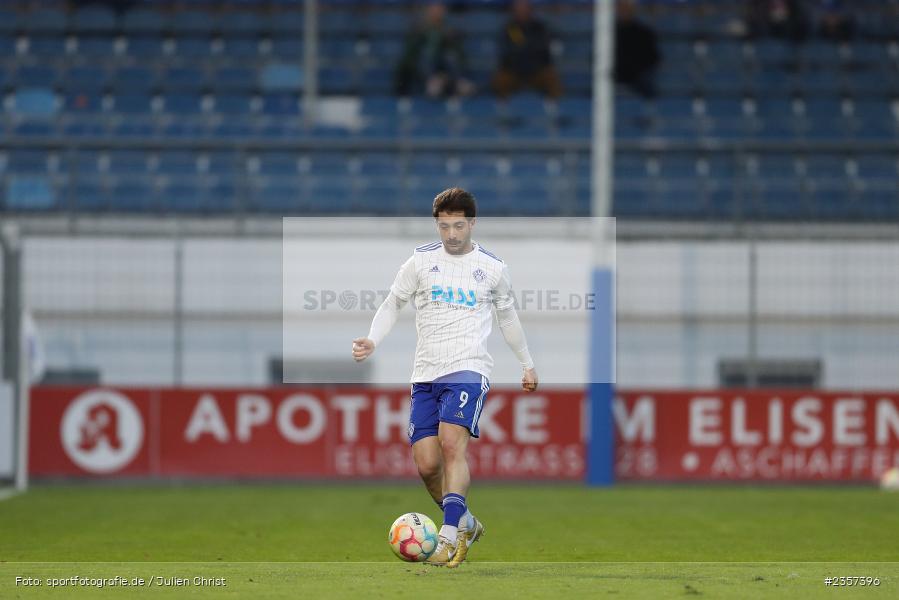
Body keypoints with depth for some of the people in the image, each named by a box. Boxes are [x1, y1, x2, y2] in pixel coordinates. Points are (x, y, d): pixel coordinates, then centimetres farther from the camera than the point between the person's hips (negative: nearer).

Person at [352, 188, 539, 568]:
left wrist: (527, 364, 29)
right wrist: (372, 341, -5)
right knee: (426, 464, -4)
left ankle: (450, 538, -26)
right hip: (426, 374, 3)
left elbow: (507, 315, 22)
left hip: (469, 369, -3)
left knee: (452, 444, -24)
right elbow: (393, 303, 13)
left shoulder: (492, 267, 7)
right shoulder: (421, 260, 7)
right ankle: (466, 524, 20)